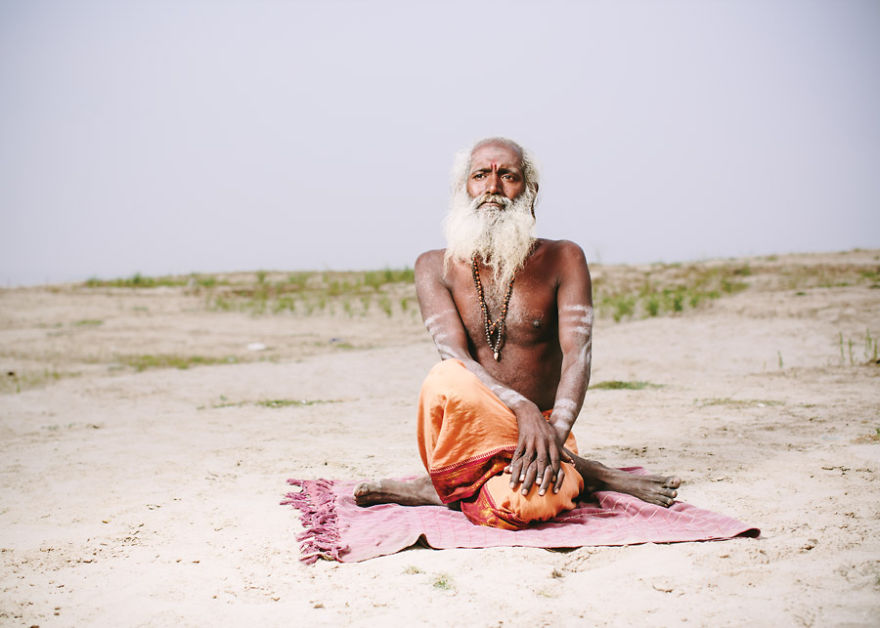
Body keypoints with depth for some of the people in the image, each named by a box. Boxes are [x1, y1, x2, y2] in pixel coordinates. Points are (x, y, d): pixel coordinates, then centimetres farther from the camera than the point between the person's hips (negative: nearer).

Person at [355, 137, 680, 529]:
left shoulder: (562, 259, 2)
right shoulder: (435, 267, 3)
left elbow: (578, 354, -9)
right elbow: (454, 357, -11)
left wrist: (556, 431, -28)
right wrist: (522, 408, -29)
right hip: (466, 432, 3)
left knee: (525, 502, -40)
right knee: (446, 381, -37)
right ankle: (593, 476, -19)